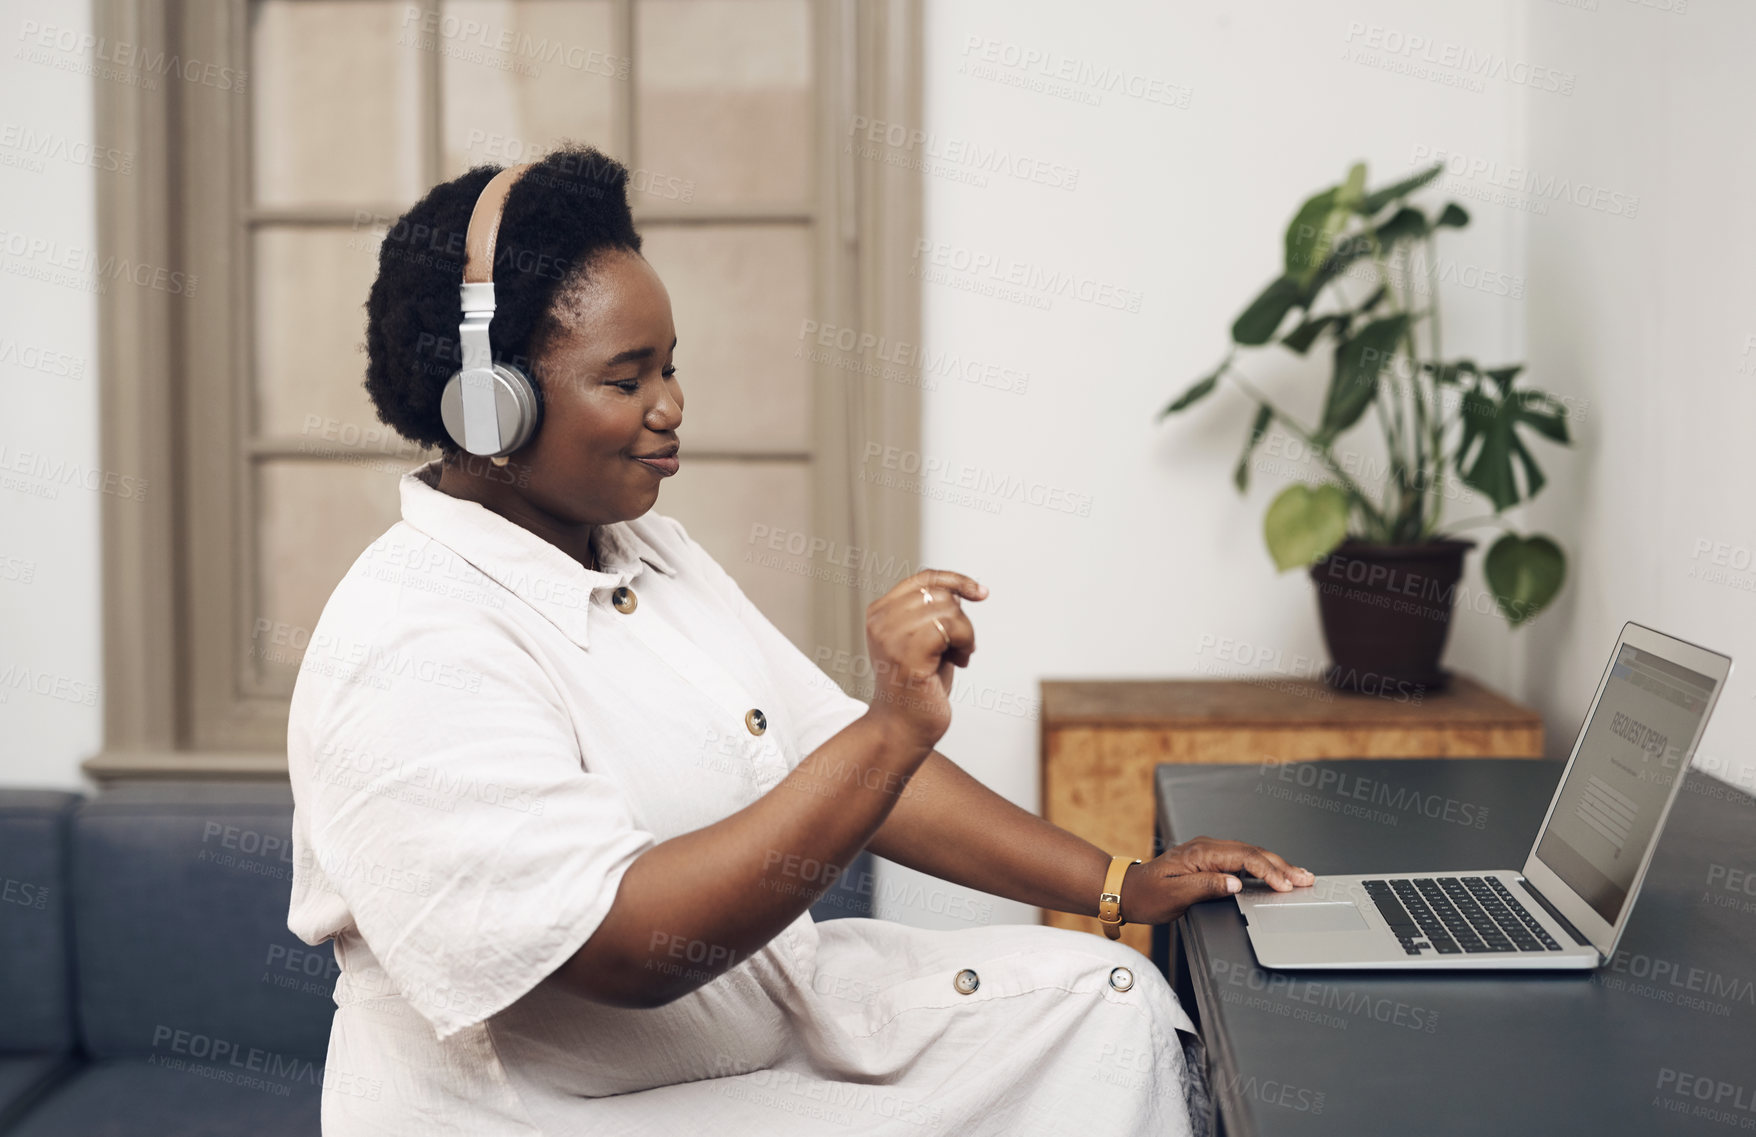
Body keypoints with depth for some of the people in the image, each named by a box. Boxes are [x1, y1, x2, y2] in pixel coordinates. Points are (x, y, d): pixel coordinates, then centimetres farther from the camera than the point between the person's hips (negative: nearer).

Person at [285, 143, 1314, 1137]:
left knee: (1106, 997, 3)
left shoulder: (647, 553, 8)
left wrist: (1124, 887, 5)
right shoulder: (410, 656, -22)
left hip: (774, 1018, 9)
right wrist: (895, 729, -34)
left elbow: (841, 759, 10)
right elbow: (631, 946, -30)